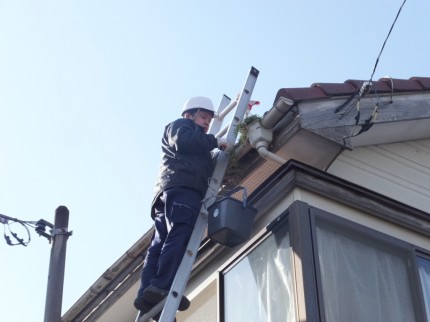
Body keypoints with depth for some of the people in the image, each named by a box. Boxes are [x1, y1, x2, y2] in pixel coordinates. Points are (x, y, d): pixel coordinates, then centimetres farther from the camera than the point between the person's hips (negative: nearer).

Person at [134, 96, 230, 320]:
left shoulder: (199, 146, 43)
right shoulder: (179, 126, 17)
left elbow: (209, 168, 33)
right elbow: (183, 141, -6)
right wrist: (215, 141, 1)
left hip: (169, 192, 9)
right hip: (182, 188, -9)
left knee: (161, 244, -8)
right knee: (179, 236, -25)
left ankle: (147, 294, -21)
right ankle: (162, 287, -40)